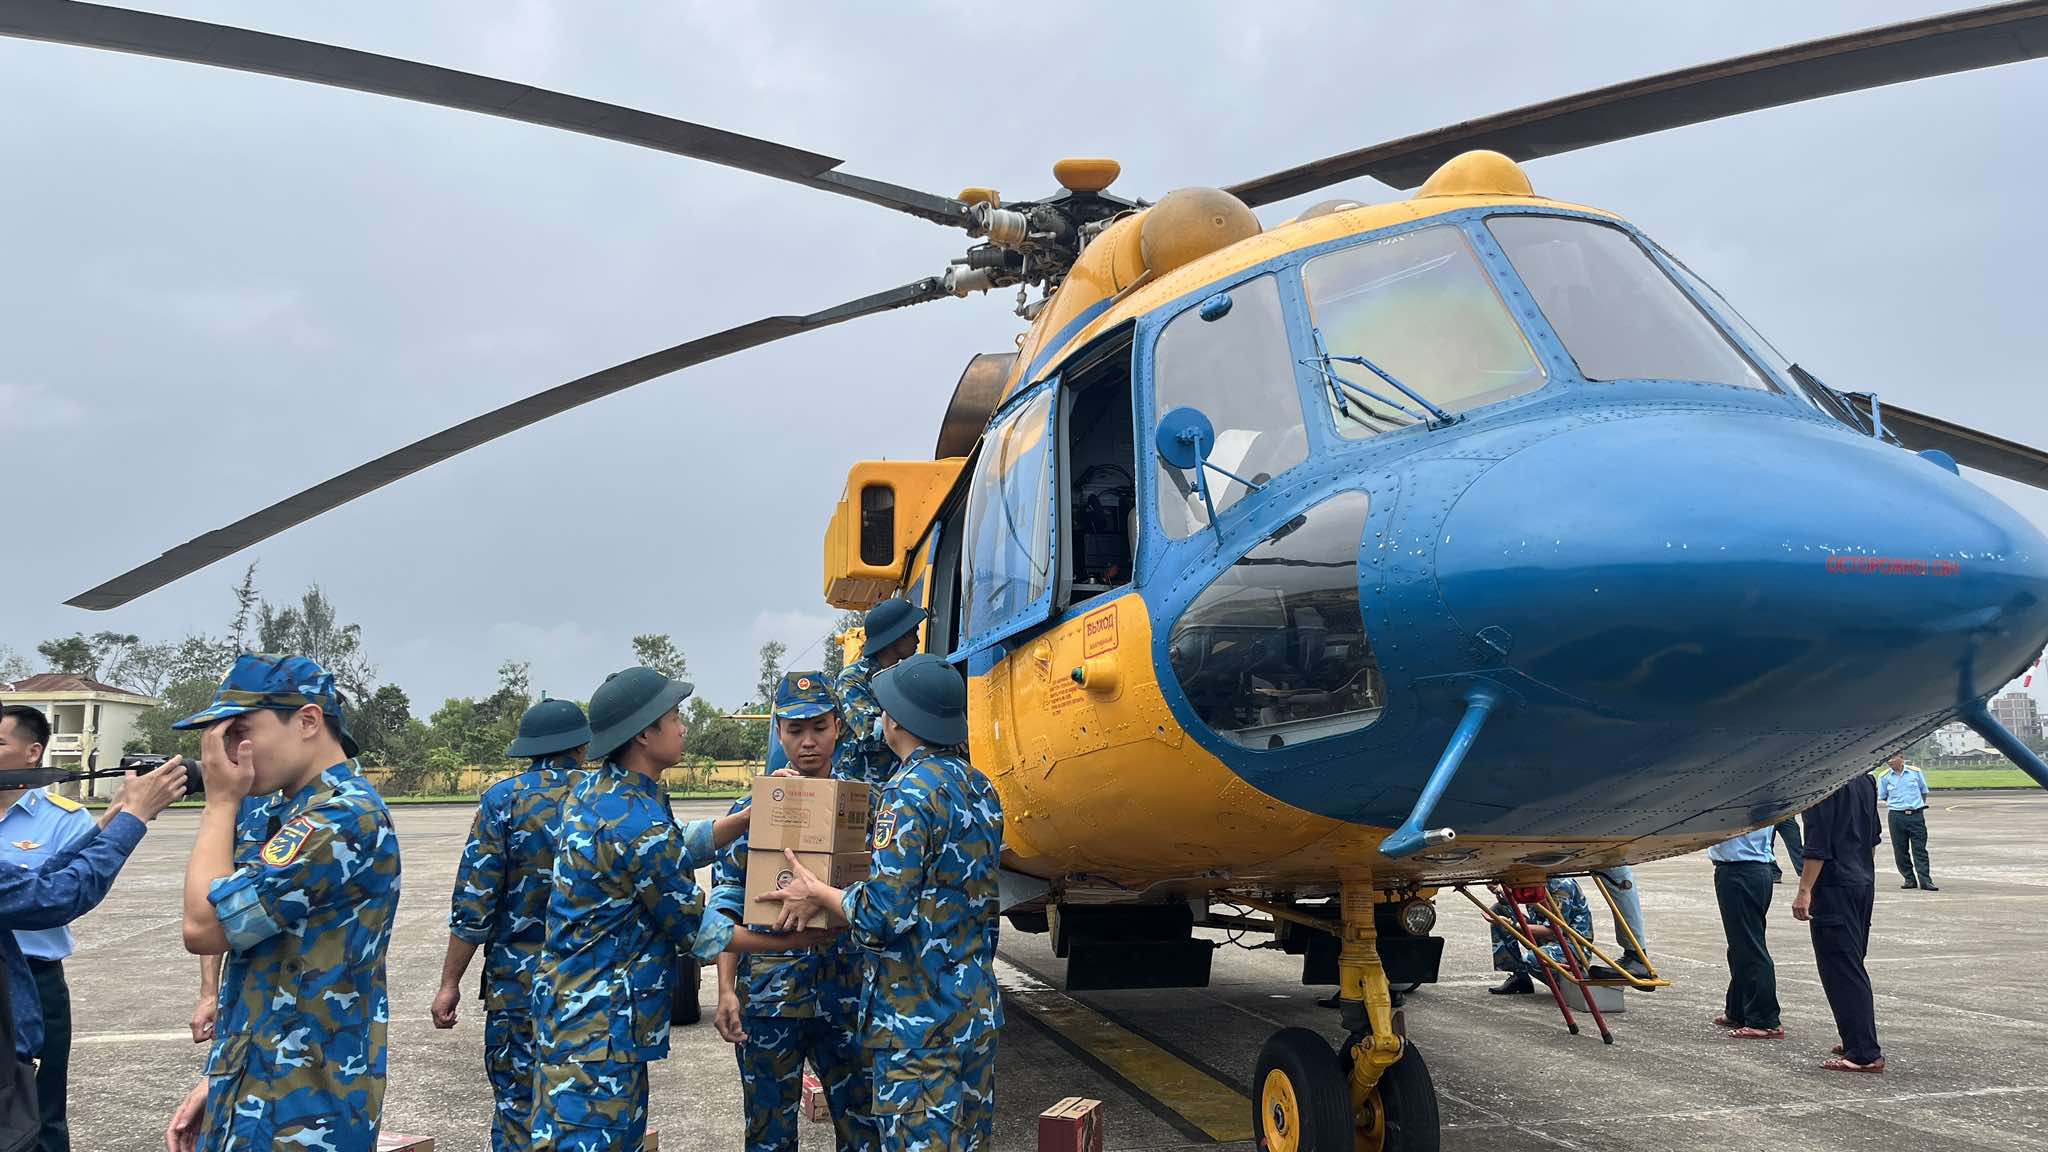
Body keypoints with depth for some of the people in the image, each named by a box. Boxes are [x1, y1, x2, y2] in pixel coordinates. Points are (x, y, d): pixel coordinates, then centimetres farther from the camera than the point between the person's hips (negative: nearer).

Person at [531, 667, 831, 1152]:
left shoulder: (590, 788, 5)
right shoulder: (640, 826, -23)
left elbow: (680, 848, 15)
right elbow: (695, 931, -11)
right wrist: (793, 941, -2)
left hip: (571, 999, 10)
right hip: (598, 1024, -10)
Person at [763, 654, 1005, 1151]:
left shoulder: (911, 791, -17)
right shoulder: (980, 788, 9)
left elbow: (885, 912, -23)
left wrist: (816, 894, -7)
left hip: (918, 1017, -9)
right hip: (977, 1006, 9)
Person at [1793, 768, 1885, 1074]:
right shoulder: (1865, 779, 10)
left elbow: (1818, 844, -20)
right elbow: (1873, 838, 19)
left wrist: (1805, 890, -17)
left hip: (1834, 886, -9)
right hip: (1863, 882, 9)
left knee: (1841, 971, -5)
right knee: (1853, 967, 19)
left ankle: (1864, 1053, -5)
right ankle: (1859, 1040, 27)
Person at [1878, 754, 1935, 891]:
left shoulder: (1916, 772, 2)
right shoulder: (1884, 777, 1)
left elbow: (1924, 791, 16)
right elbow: (1882, 797, 13)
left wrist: (1919, 805, 13)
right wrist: (1897, 804, 11)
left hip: (1916, 815, -1)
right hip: (1896, 816, 1)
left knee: (1920, 849, -2)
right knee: (1900, 850, 3)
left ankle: (1925, 880, -3)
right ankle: (1910, 879, 13)